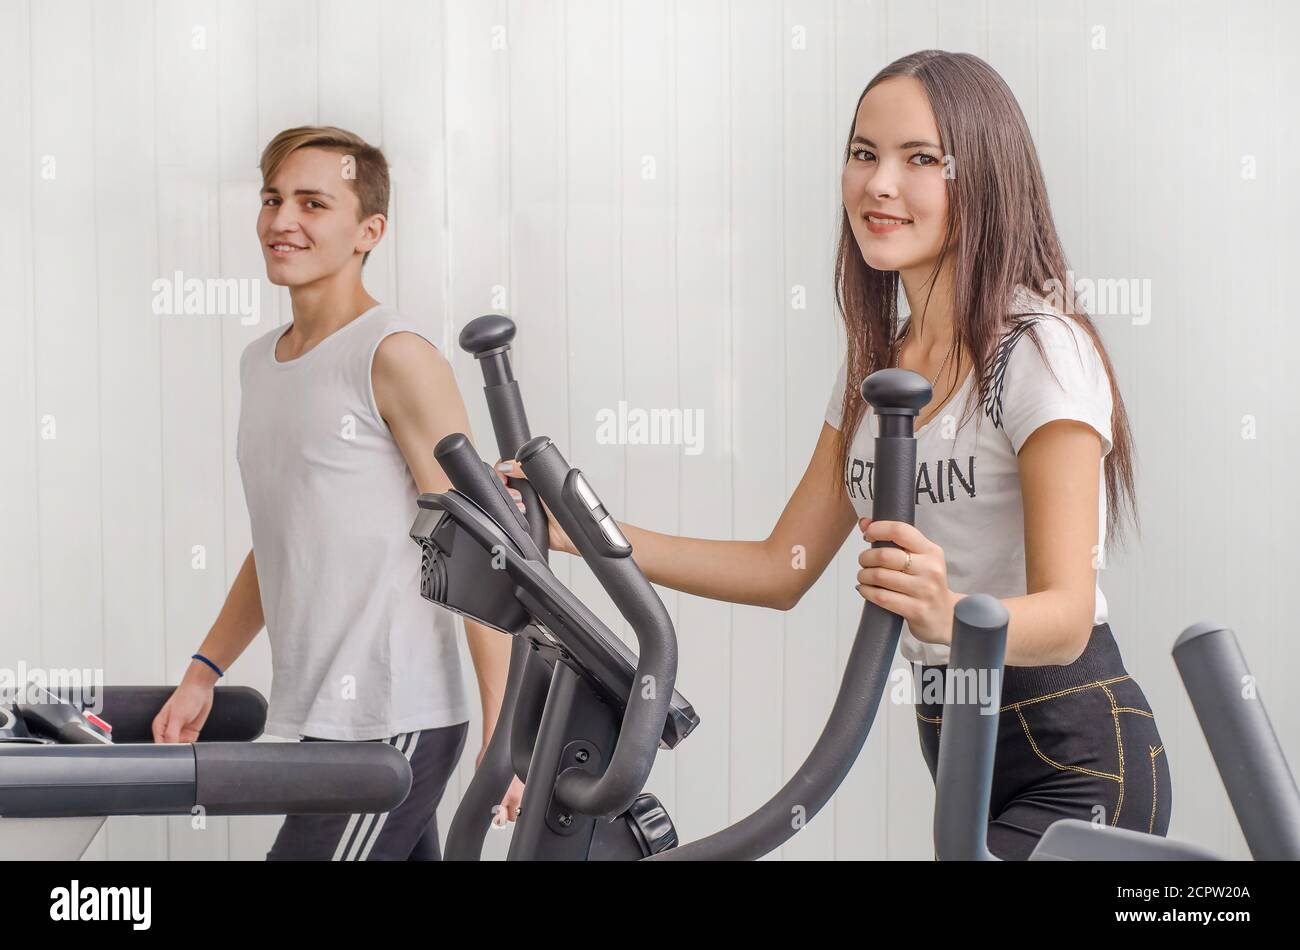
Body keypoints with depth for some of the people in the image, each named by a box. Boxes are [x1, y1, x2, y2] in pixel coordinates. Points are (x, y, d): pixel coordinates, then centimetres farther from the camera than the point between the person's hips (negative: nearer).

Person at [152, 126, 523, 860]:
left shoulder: (397, 358, -9)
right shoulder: (261, 362, 16)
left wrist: (503, 733, -15)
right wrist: (205, 671, 16)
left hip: (393, 726, -7)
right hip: (320, 719, 7)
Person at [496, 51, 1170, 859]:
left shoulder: (1040, 349, -14)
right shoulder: (874, 367, 10)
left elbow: (1066, 614, -22)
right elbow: (783, 568, 12)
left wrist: (949, 614, -42)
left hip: (1073, 763, -7)